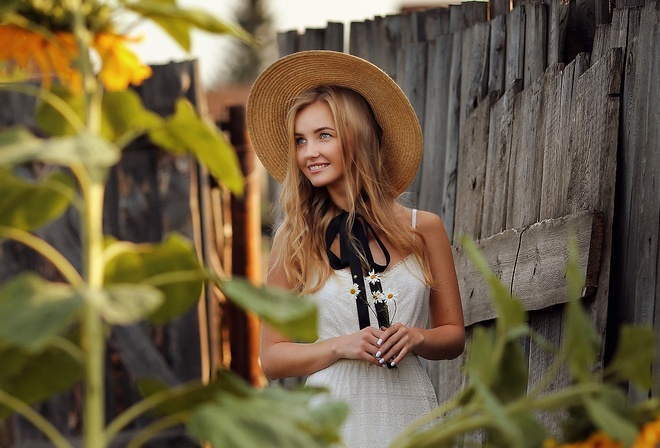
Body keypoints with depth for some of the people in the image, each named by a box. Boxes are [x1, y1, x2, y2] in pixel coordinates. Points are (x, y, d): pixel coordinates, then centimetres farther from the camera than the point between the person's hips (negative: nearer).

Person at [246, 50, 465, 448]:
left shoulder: (423, 229, 3)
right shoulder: (295, 239, 0)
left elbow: (454, 335, 10)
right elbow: (272, 358, 2)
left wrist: (417, 337, -10)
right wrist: (341, 346, -13)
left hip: (409, 414, 1)